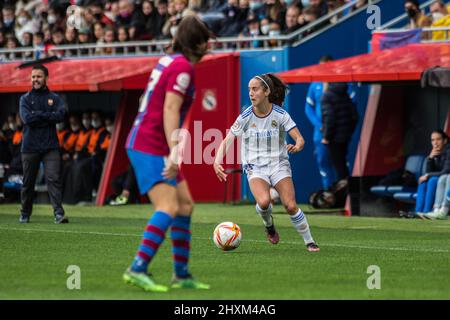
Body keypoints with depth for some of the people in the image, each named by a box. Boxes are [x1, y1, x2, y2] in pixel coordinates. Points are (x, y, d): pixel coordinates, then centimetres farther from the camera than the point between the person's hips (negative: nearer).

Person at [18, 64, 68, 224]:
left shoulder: (54, 98, 10)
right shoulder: (25, 99, 8)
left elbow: (61, 115, -9)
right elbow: (26, 118, -10)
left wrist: (38, 115, -10)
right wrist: (48, 116, -9)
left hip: (50, 146, 0)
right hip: (30, 146, 0)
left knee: (53, 179, -12)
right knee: (28, 182, 7)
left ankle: (59, 213, -18)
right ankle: (25, 214, 20)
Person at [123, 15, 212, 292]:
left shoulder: (169, 61, 15)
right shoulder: (183, 67, -13)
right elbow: (170, 110, -22)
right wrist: (174, 152, -27)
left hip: (144, 143, 10)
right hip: (151, 147, -10)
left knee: (185, 205, 12)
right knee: (169, 208, -20)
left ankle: (182, 274, 15)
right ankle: (138, 270, -26)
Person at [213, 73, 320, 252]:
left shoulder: (280, 114, -8)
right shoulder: (245, 117, -6)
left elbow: (300, 139, -10)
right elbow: (227, 141, -4)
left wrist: (297, 146, -34)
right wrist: (217, 161, -21)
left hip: (279, 165, 0)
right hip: (255, 167, 0)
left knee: (290, 206, -16)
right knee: (263, 202, -28)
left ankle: (309, 242, 3)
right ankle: (269, 224, 7)